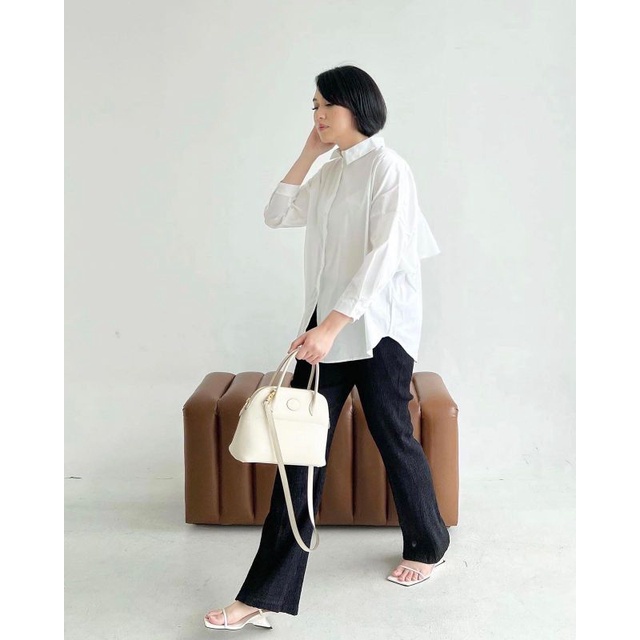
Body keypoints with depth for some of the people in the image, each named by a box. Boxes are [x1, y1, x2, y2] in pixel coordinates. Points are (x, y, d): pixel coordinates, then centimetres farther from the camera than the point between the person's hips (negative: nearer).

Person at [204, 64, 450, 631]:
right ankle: (267, 595, 3)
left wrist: (332, 326, -28)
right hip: (329, 325, 7)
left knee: (394, 439, 9)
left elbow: (383, 258, -20)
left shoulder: (388, 168, -11)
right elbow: (277, 216, 15)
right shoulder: (330, 172, 13)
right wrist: (308, 155, 7)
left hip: (378, 328, -7)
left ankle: (428, 546, 37)